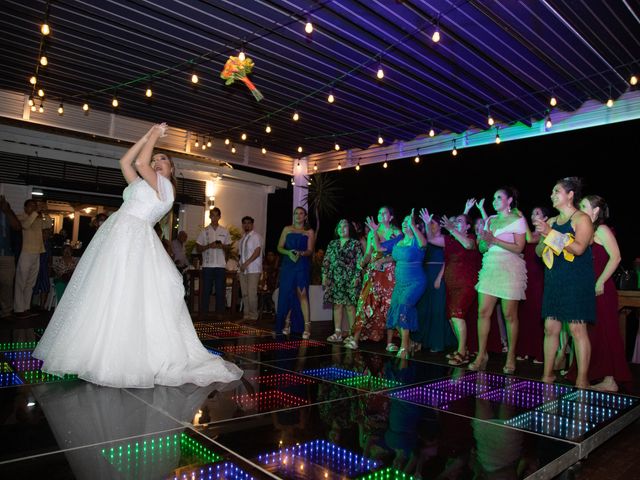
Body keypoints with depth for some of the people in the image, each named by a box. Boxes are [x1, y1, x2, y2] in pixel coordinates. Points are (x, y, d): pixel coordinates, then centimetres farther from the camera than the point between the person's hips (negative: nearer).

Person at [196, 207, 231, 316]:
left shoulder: (225, 231, 11)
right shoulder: (204, 231, 6)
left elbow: (228, 248, 14)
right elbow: (198, 248, 4)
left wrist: (222, 246, -8)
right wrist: (209, 246, -13)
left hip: (221, 265, 1)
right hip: (207, 265, -1)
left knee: (221, 290, 2)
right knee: (206, 290, 1)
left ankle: (220, 313, 10)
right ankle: (203, 313, 9)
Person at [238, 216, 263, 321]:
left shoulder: (256, 236, -5)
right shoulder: (243, 238, 20)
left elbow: (257, 252, -13)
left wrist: (246, 263, -16)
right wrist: (240, 263, 7)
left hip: (253, 270, -7)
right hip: (243, 269, 7)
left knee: (252, 293, -10)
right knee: (245, 294, 7)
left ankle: (253, 316, -3)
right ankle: (246, 315, 14)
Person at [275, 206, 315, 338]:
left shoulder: (309, 232, 9)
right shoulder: (287, 229, 14)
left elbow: (310, 251, 1)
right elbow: (279, 247, 8)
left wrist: (300, 253, -20)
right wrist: (289, 252, -12)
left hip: (302, 266, -2)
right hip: (287, 265, 2)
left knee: (302, 293, -13)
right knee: (286, 294, 2)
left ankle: (307, 326, -15)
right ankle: (287, 324, 13)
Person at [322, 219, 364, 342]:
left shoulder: (355, 243, 2)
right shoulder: (332, 244, 15)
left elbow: (359, 262, -3)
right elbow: (326, 260, 14)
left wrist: (356, 277, -11)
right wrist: (325, 275, 6)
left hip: (349, 279, -4)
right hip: (335, 279, 4)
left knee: (350, 305, -4)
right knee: (337, 304, 4)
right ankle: (337, 333, 8)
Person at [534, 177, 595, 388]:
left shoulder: (582, 219, -3)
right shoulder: (552, 221, 16)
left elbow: (579, 248, -18)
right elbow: (539, 252, 15)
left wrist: (551, 233, -18)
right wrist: (543, 237, -5)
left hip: (576, 281, -6)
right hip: (554, 280, 6)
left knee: (577, 329, -6)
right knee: (550, 328, 6)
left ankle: (582, 380, 1)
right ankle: (548, 374, 16)